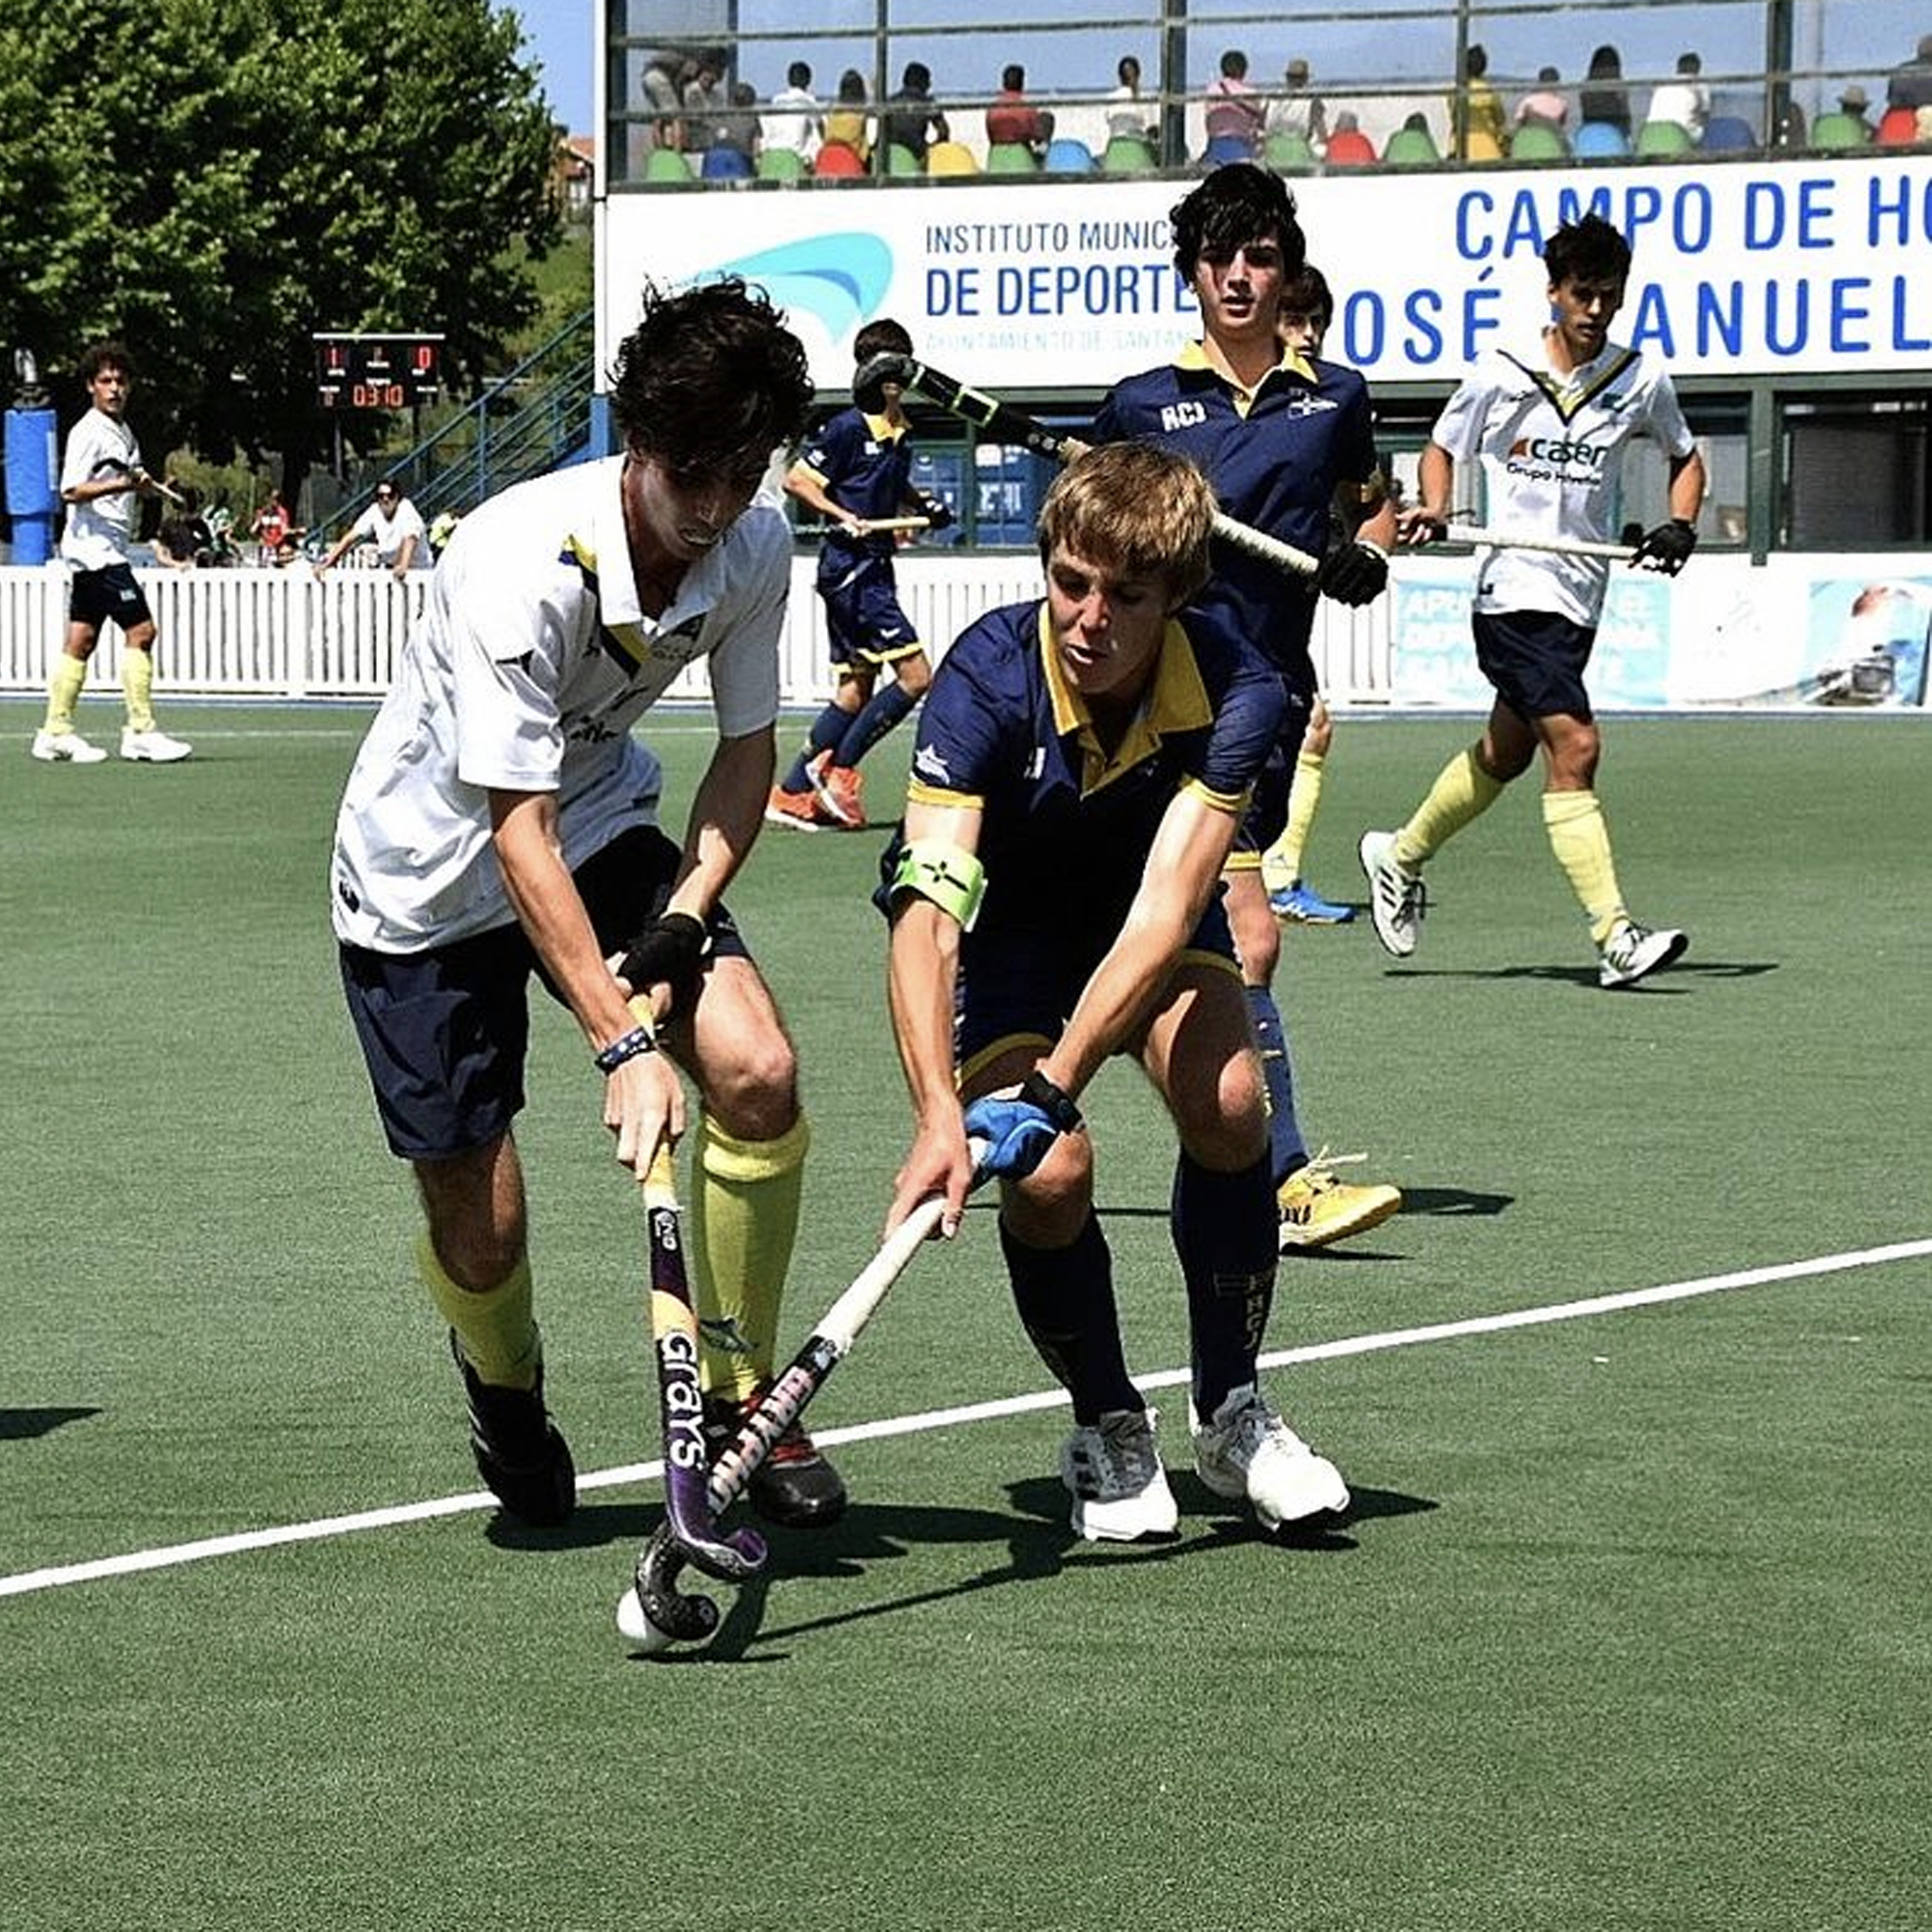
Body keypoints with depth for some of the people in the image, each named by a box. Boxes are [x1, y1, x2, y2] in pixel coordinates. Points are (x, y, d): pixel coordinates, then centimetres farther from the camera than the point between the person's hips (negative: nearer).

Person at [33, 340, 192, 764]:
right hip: (95, 547, -9)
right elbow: (71, 491, -19)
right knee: (140, 630, -12)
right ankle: (140, 732, -11)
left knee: (81, 640, 8)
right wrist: (120, 484, -30)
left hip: (109, 550, 9)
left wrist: (147, 487, 10)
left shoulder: (123, 432, 17)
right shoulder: (88, 433, -11)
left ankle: (56, 733, 9)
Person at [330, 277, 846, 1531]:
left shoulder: (755, 544, -14)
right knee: (482, 1230, -3)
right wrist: (622, 1044, -39)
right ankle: (507, 1398, 35)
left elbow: (747, 747, -2)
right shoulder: (522, 566, -33)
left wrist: (682, 920, -19)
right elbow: (518, 830, -33)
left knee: (757, 1072, -20)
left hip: (599, 826, 5)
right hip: (431, 876, -5)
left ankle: (737, 1397, 0)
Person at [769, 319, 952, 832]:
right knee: (915, 674, -13)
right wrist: (845, 517, -21)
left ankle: (791, 792, 13)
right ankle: (838, 768, -6)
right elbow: (796, 480, -11)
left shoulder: (900, 433, 13)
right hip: (851, 567, -9)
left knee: (856, 691, 10)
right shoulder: (849, 428, -11)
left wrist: (923, 505, 10)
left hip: (874, 568, 9)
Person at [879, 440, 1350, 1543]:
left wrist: (1050, 1089, -48)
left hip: (1146, 918, 1)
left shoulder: (1237, 696, -29)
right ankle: (1109, 1431, 5)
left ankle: (1232, 1413, -1)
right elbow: (927, 909, -42)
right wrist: (941, 1114, -56)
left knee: (1228, 1106, -24)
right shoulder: (989, 678, -33)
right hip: (1003, 923, -1)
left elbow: (1163, 912, -36)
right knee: (1049, 1173, -22)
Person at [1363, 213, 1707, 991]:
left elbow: (1685, 457, 19)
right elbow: (1442, 448, 10)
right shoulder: (1501, 375, -5)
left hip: (1580, 598, 6)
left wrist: (1679, 525, 1)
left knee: (1505, 755, 19)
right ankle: (1615, 937, -20)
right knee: (1574, 747, -17)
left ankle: (1399, 857, 43)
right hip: (1513, 591, -5)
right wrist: (1434, 507, -9)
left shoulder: (1642, 382, 3)